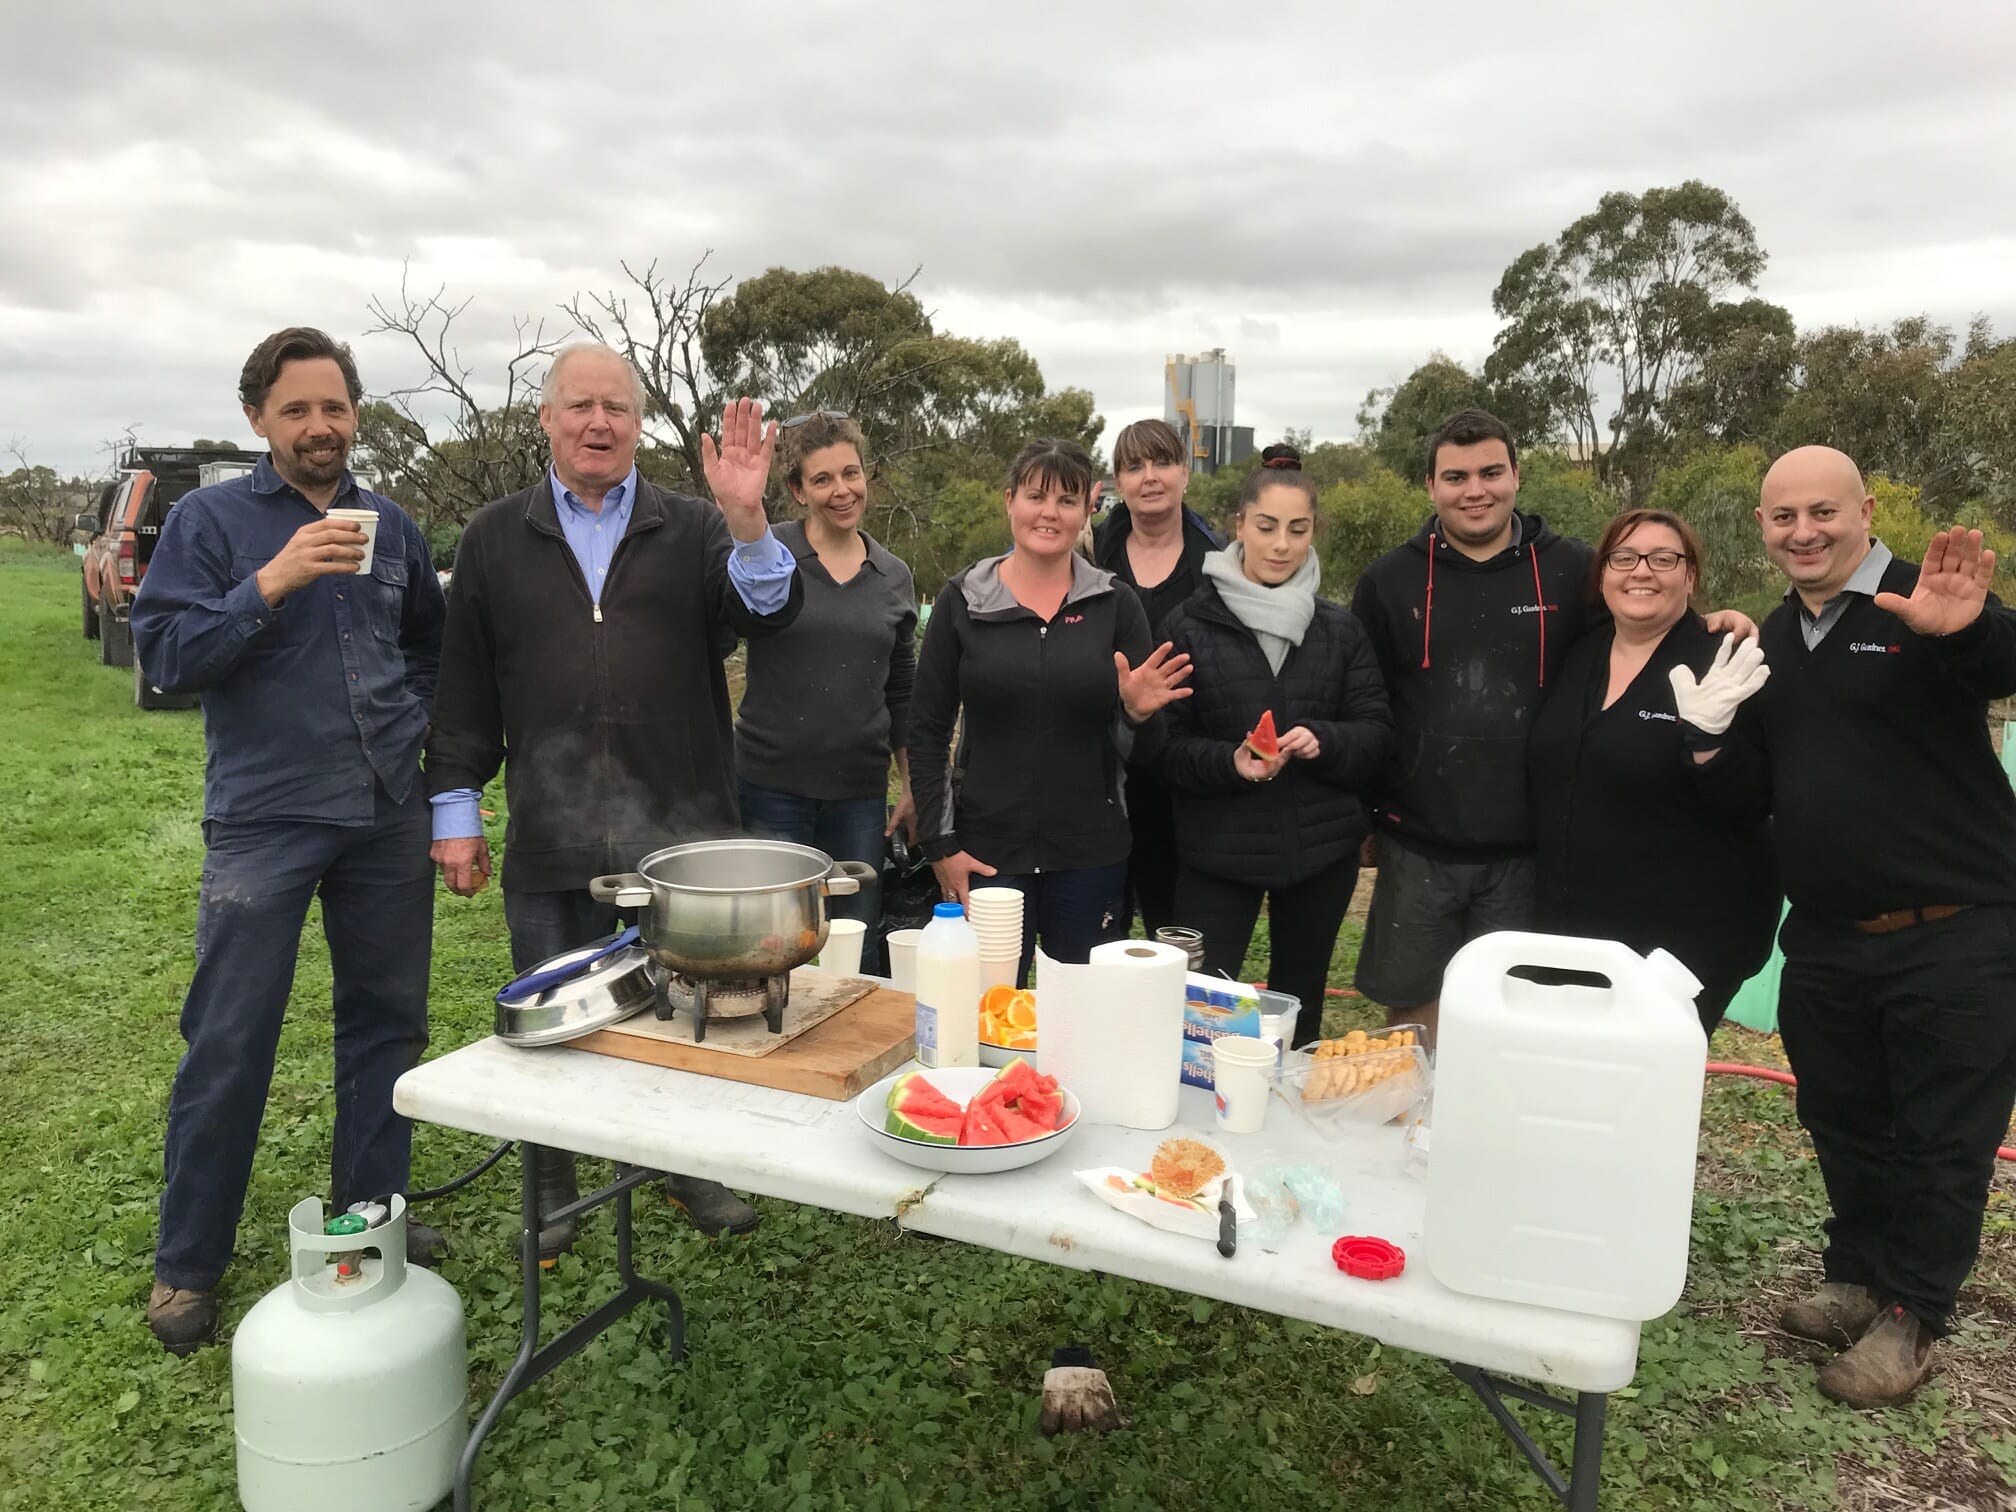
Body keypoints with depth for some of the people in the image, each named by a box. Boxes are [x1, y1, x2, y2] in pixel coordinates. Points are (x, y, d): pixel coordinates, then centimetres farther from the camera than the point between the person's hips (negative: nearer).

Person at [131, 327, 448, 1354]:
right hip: (263, 820, -4)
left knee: (386, 1021, 11)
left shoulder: (390, 527, 10)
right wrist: (271, 584, -21)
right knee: (228, 1044, 0)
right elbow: (163, 654, -10)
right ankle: (187, 1263, 15)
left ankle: (371, 1214, 27)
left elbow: (432, 644, 24)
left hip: (388, 816, 5)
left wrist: (415, 722, 9)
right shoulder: (210, 519, -2)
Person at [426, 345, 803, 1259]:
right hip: (552, 838, 1)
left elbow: (771, 612, -9)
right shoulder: (496, 538, 8)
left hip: (682, 829, 0)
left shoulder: (693, 530, 6)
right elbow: (465, 686, 8)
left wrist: (746, 516, -25)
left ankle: (690, 1164, 32)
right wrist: (456, 809, 4)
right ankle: (550, 1185, 32)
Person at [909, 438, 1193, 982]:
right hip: (987, 852, -1)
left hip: (1091, 855, 1)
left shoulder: (1116, 604, 2)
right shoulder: (963, 601, 1)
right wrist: (940, 845, -2)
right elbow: (927, 732, 3)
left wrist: (1140, 713, -18)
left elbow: (1141, 751, 4)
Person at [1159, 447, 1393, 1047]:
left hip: (1321, 849, 3)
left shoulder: (1341, 630, 7)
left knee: (1299, 1012, 15)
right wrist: (1229, 762, -22)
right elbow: (1165, 746, -5)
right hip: (1219, 850, -3)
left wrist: (1322, 741, -17)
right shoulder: (1191, 625, -2)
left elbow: (1377, 737, 3)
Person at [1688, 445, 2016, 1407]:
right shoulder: (1772, 639, 11)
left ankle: (1912, 1315, 23)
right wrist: (1713, 741, -6)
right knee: (1842, 1123, 17)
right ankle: (1858, 1277, 36)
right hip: (1825, 942, 6)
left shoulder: (1928, 609, -11)